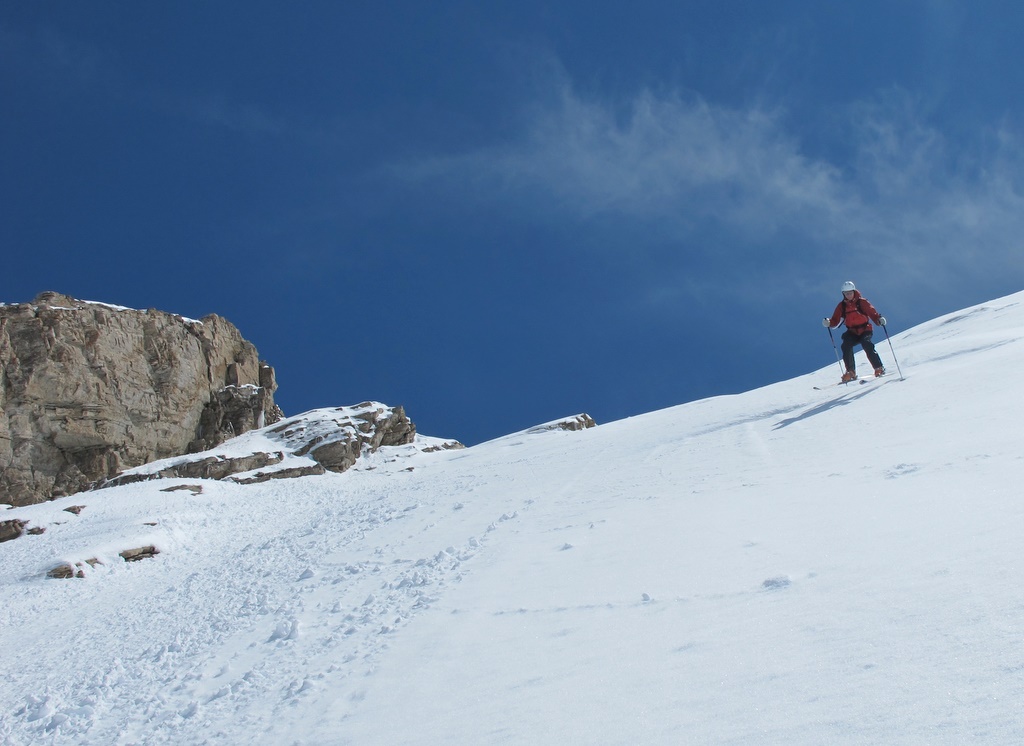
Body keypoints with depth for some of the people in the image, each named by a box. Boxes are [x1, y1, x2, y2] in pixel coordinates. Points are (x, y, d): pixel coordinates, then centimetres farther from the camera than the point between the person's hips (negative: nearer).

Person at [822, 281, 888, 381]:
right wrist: (829, 323, -19)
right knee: (846, 346, -22)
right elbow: (836, 320, 2)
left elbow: (872, 313, -10)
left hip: (865, 330, -3)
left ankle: (879, 368, -14)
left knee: (867, 346, -26)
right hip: (852, 332, 3)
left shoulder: (862, 302, -3)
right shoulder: (842, 306, 6)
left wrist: (879, 319, -29)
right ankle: (851, 372, -13)